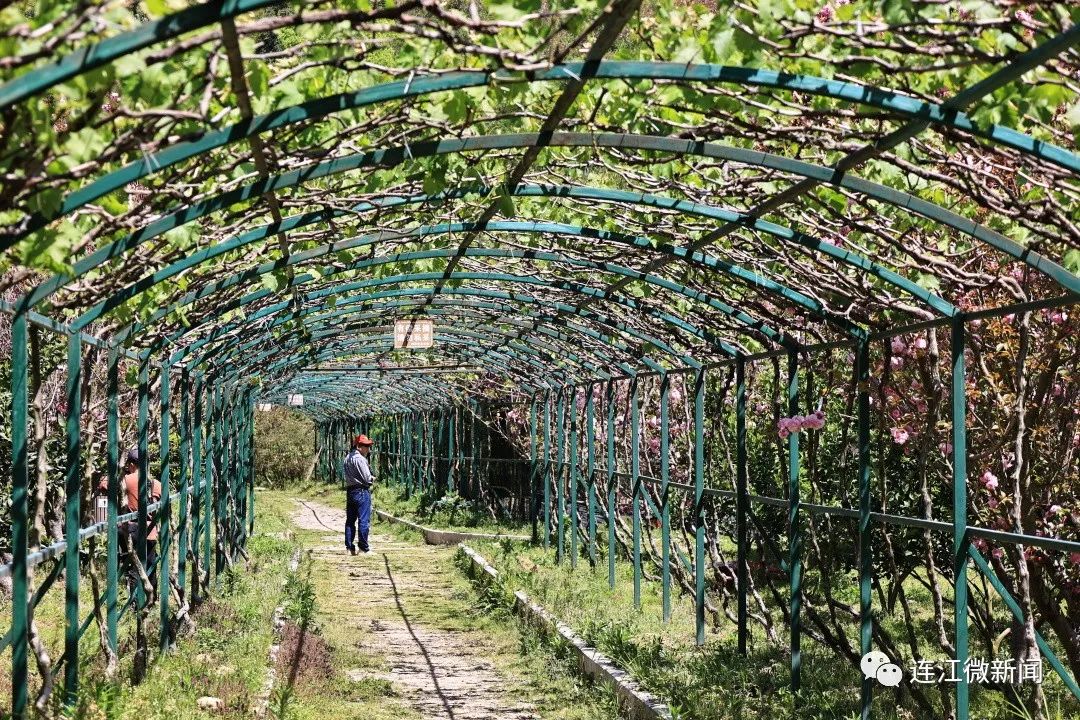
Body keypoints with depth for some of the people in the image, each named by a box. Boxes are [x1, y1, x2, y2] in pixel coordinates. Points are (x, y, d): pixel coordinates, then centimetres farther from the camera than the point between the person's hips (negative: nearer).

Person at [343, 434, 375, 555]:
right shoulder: (359, 459, -14)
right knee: (364, 520, -5)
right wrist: (372, 478, 5)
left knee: (350, 520, 11)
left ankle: (349, 547, 12)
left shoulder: (347, 458, 15)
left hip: (350, 490, 9)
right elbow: (366, 478, -17)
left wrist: (369, 478, 7)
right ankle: (363, 548, -5)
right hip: (361, 491, -9)